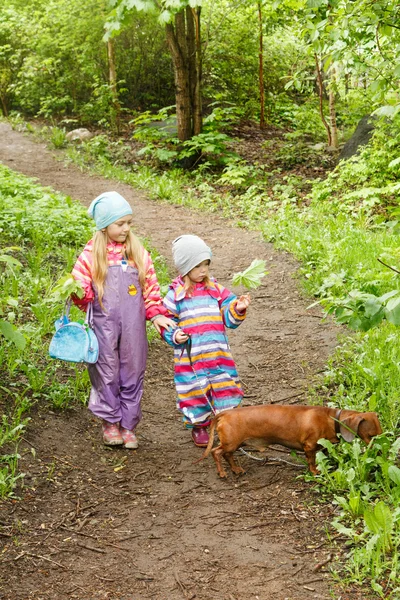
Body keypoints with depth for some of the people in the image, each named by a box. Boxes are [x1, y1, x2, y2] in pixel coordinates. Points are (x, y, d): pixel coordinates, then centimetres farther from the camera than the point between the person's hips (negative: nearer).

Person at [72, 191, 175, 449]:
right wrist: (78, 292, -22)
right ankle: (110, 422, 20)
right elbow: (81, 287, 0)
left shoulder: (138, 252, 6)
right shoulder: (92, 254, -2)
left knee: (132, 373, 7)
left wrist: (156, 314, 1)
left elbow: (151, 287, 11)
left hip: (133, 326, 2)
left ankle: (128, 425, 18)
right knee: (107, 373, 4)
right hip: (104, 325, -2)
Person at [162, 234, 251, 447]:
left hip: (218, 355, 2)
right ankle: (198, 426, 29)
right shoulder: (175, 295, -4)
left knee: (225, 388, 3)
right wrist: (174, 336, -19)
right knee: (195, 391, 7)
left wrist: (238, 309, -14)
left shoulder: (216, 290, 5)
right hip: (190, 357, -2)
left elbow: (229, 319, 5)